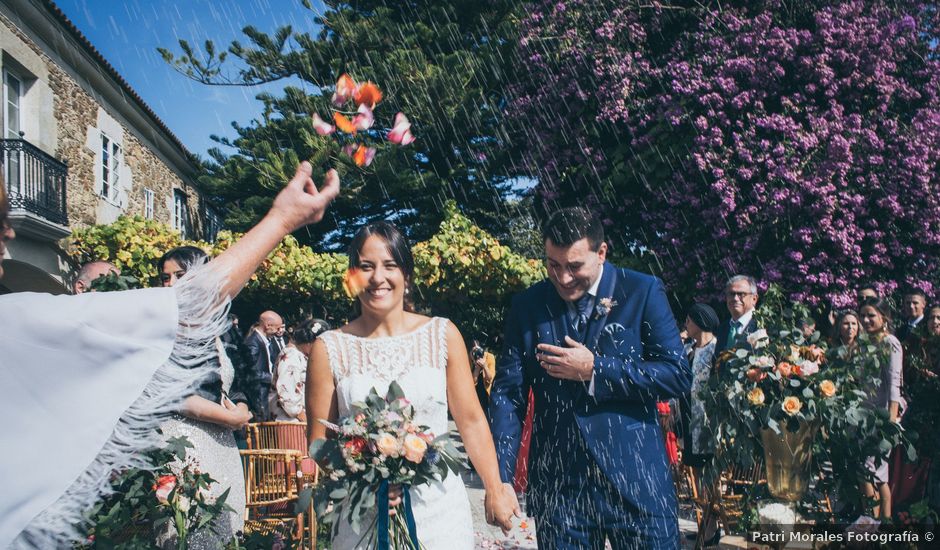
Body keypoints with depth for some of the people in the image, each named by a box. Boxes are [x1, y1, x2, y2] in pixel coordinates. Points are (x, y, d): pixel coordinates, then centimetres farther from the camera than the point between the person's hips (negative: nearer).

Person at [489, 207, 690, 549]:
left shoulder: (643, 292, -3)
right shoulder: (526, 306, 2)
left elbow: (678, 375, -7)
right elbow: (508, 393, 1)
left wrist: (594, 370, -15)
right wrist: (500, 479, -8)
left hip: (636, 482, -1)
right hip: (558, 487, 2)